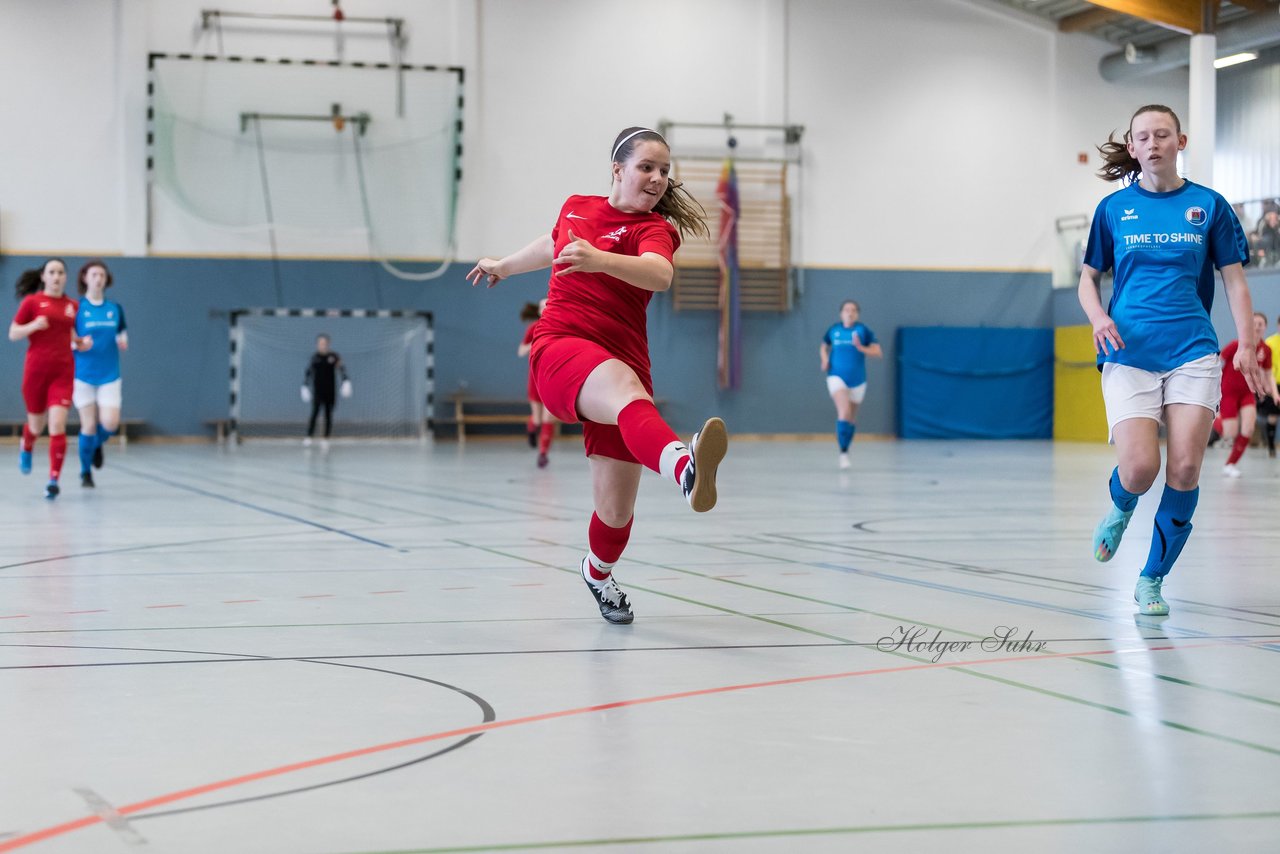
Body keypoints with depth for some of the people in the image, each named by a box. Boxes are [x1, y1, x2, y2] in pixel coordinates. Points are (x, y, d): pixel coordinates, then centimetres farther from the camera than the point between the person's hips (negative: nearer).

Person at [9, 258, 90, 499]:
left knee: (57, 425, -13)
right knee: (37, 424, 13)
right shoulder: (32, 301, -1)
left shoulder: (72, 305, 9)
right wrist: (33, 325, -19)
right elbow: (13, 334, -1)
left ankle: (54, 480, -12)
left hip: (63, 371, 1)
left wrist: (81, 342, 5)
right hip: (36, 369, -1)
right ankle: (26, 449, 49)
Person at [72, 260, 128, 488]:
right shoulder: (76, 308, -2)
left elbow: (122, 337, 17)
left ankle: (97, 445, 24)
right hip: (83, 374, -2)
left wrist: (123, 342, -6)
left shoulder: (115, 309, 8)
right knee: (89, 425, -2)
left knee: (110, 423, -11)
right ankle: (85, 472, 17)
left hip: (109, 375, 2)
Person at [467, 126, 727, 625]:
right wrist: (505, 265, 55)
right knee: (626, 389, -37)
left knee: (615, 510, -2)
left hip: (621, 358, 0)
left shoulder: (655, 227, 1)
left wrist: (599, 259, -42)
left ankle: (598, 572, 36)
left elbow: (660, 275, -24)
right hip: (559, 347, 0)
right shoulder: (576, 207, 12)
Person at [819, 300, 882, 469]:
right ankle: (843, 452, -21)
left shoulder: (863, 330, -4)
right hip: (837, 377, -1)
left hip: (857, 380, 1)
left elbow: (878, 352, -6)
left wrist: (861, 348, -21)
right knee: (844, 411, -23)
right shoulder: (833, 330, 2)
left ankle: (845, 449, 33)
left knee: (851, 418, 13)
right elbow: (823, 348, 21)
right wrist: (825, 360, 1)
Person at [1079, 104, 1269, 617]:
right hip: (1129, 354, 0)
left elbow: (1234, 281, 9)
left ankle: (1151, 581, 8)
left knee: (1185, 469, -9)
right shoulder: (1114, 208, 8)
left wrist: (1246, 345, -4)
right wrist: (1099, 317, -6)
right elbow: (1089, 279, 15)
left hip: (1193, 353, 1)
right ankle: (1120, 510, 23)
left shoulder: (1207, 205, 7)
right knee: (1139, 469, -16)